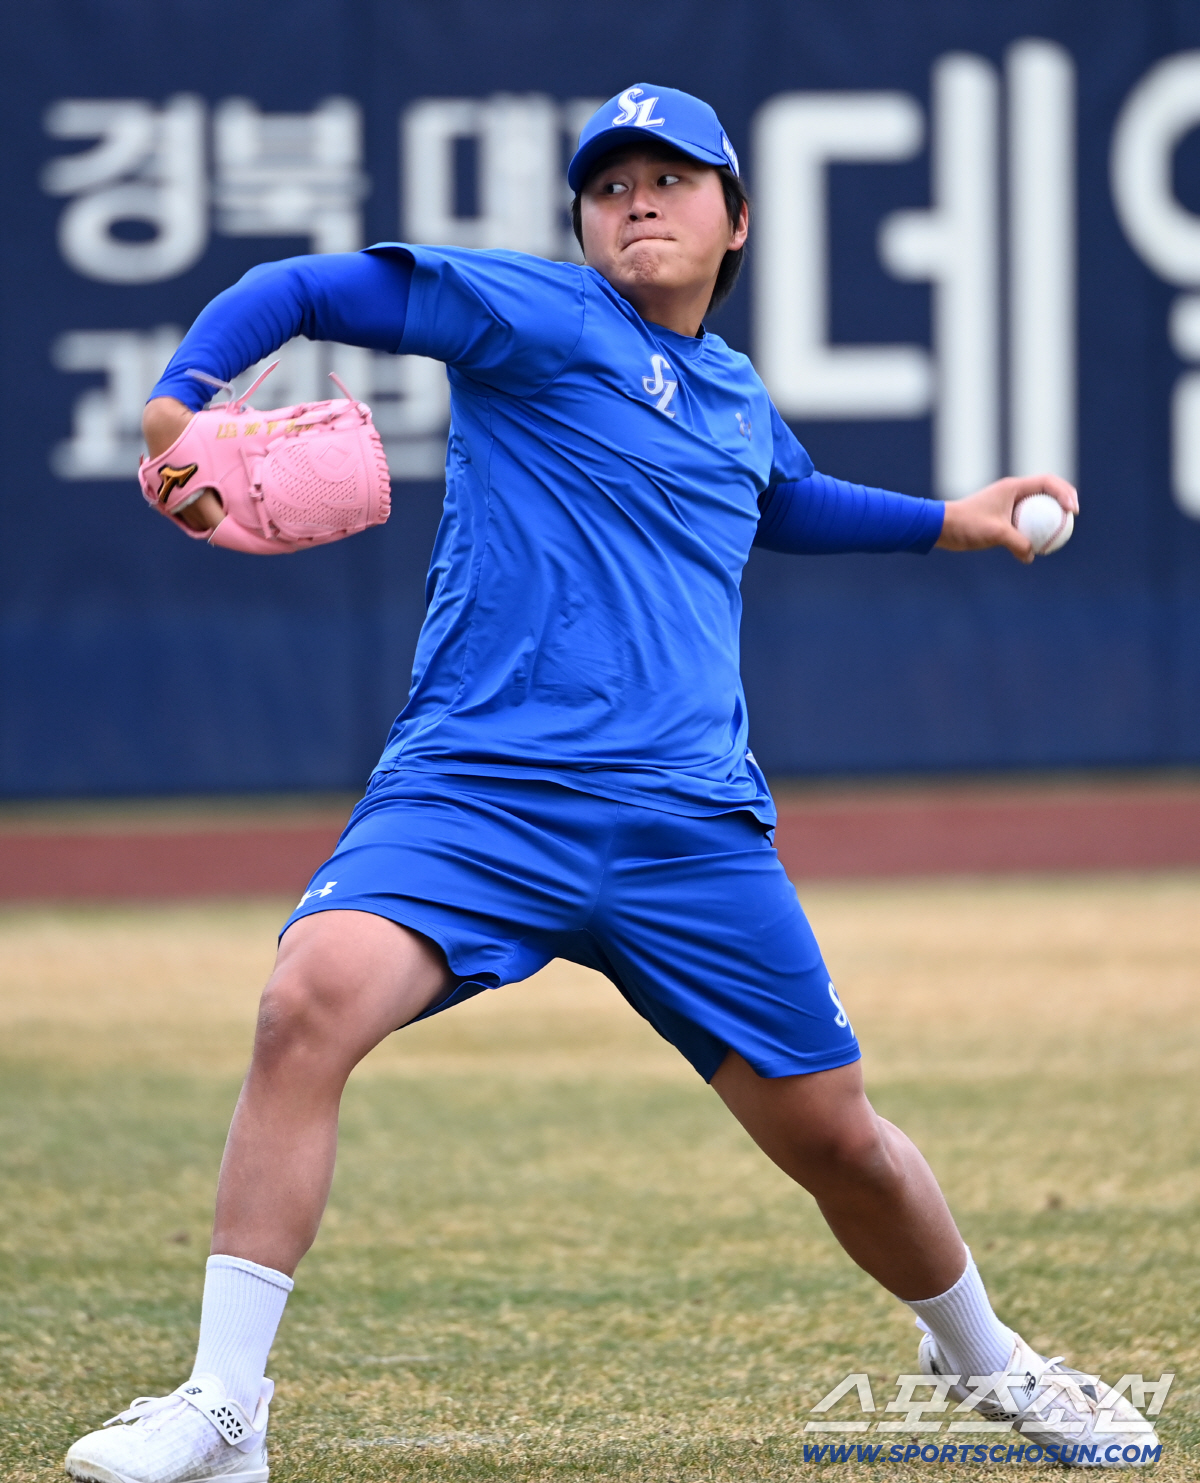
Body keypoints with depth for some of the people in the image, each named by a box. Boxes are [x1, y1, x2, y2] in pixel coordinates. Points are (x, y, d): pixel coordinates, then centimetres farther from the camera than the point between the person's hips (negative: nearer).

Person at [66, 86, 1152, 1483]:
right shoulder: (531, 315, 1)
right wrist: (175, 409, -19)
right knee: (313, 998, -30)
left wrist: (951, 521, 41)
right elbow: (299, 290, -3)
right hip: (473, 791, -4)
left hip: (691, 827, 4)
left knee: (836, 1139, 7)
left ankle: (979, 1356, 39)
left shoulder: (740, 405, 19)